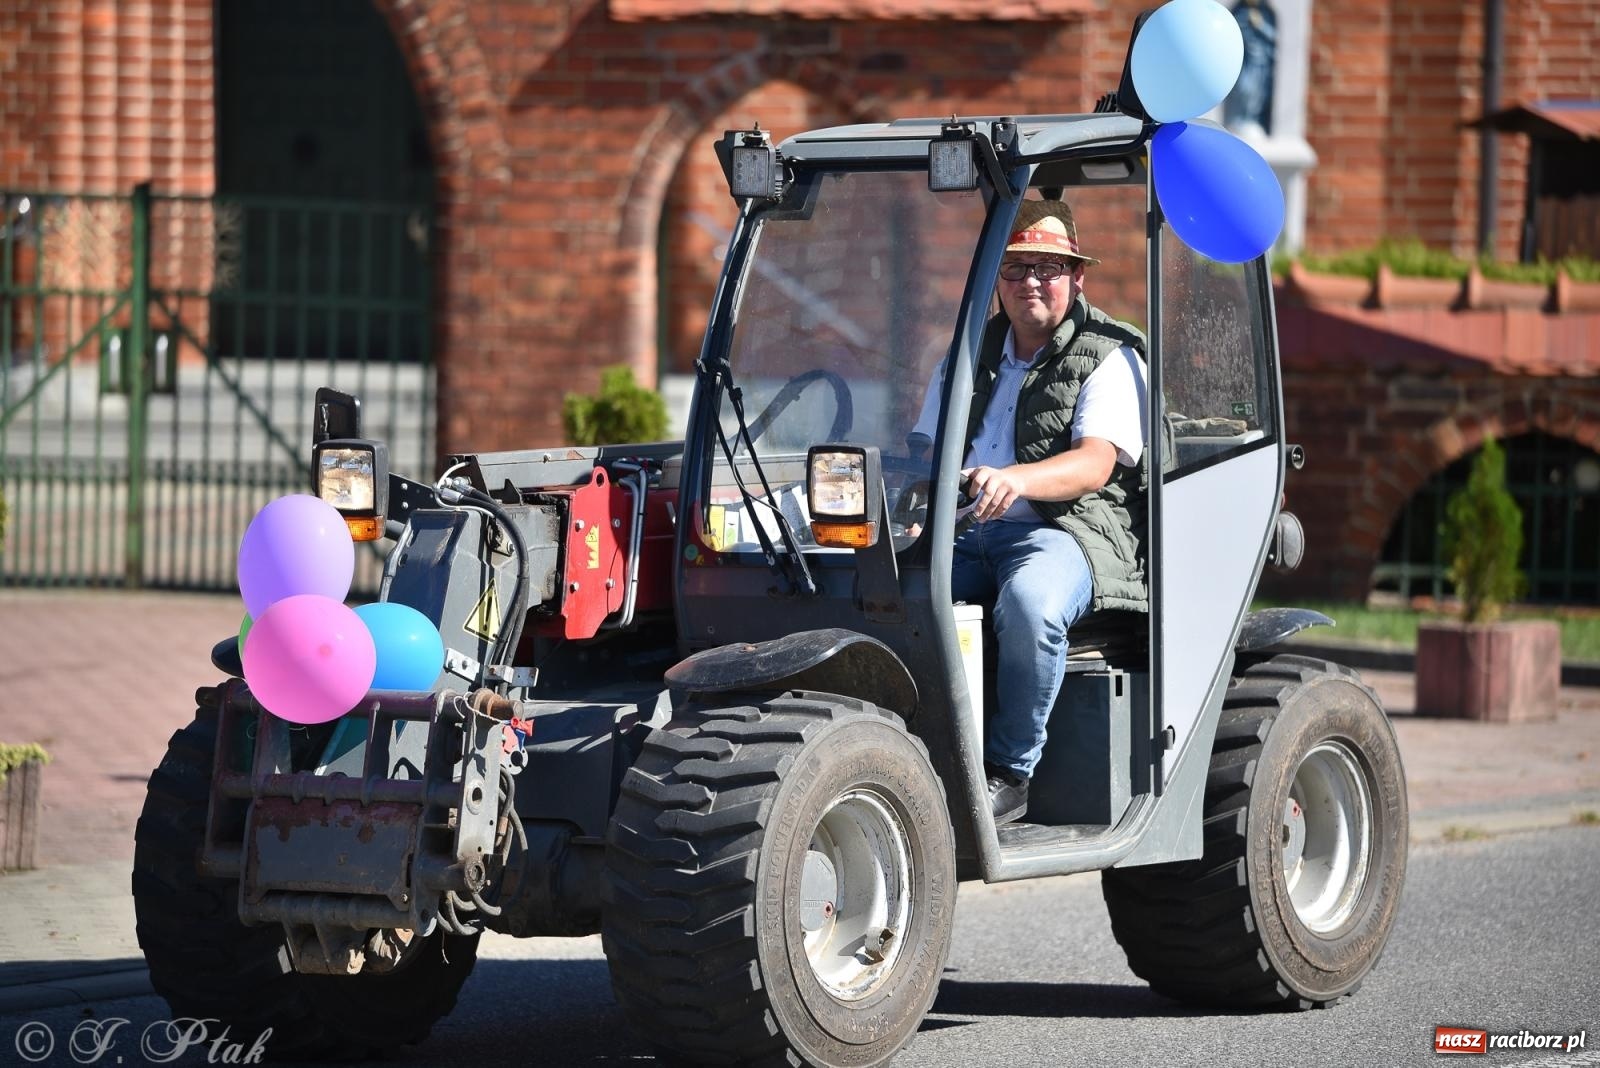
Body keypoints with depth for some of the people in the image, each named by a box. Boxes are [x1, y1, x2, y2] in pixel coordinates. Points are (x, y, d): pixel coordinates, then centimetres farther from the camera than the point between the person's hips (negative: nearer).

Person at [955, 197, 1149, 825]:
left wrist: (1016, 479, -33)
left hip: (1064, 534, -5)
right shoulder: (973, 355, 24)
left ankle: (1008, 773, -25)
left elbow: (1095, 463, -13)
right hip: (966, 533, 5)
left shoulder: (1109, 360, 4)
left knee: (1029, 604, -40)